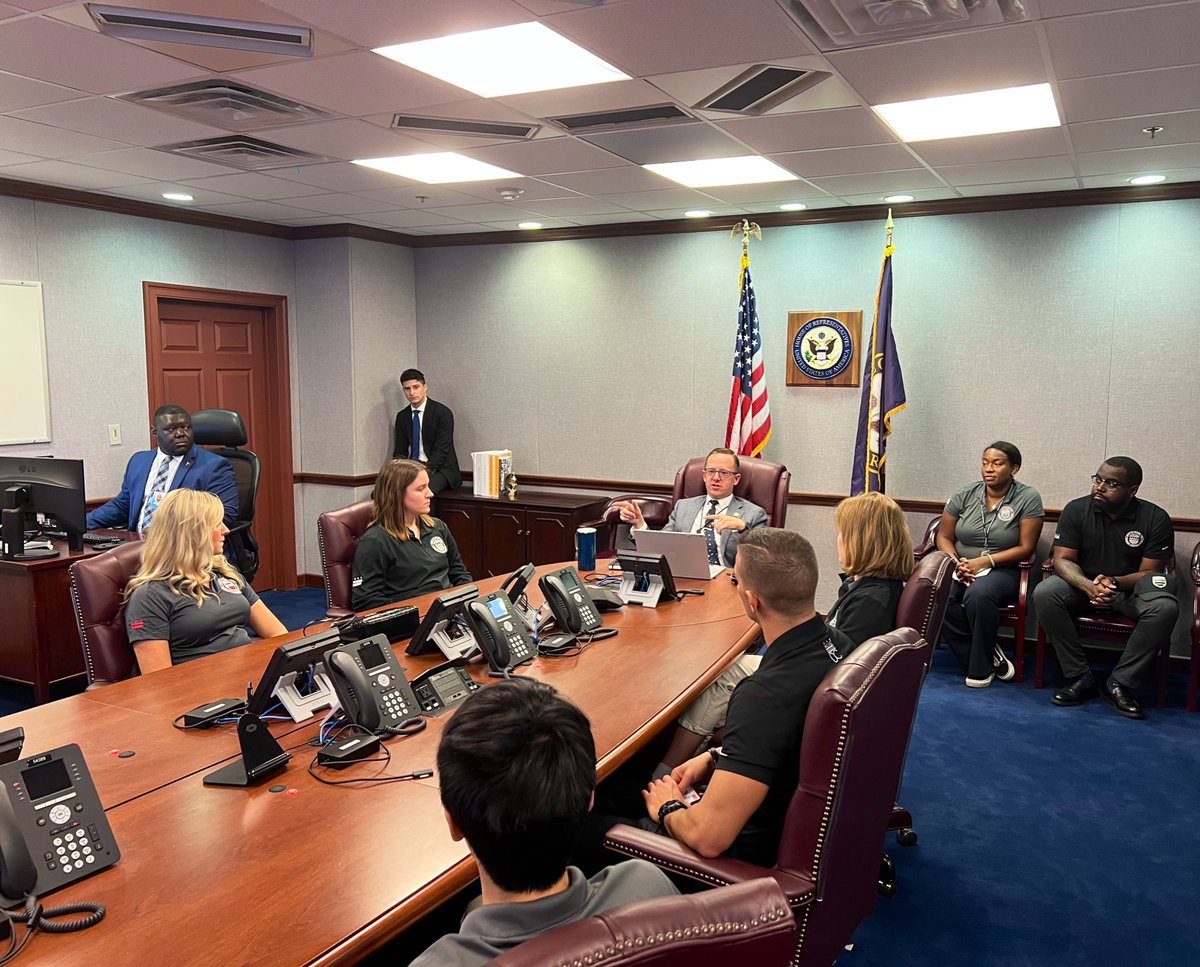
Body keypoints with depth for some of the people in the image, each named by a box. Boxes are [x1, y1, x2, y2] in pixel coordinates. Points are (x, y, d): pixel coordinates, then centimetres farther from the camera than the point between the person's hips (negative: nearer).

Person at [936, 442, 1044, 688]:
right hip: (960, 569, 3)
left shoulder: (1028, 498, -4)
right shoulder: (964, 496, 4)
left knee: (978, 594, -38)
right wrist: (956, 563, -13)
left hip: (1002, 571, -3)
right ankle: (990, 654, -13)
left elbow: (1025, 548, -7)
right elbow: (944, 536, 7)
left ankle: (981, 667, -16)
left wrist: (983, 562, -18)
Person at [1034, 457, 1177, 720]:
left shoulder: (1156, 519, -10)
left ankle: (1120, 683, -19)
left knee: (1165, 608, -33)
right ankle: (1080, 678, -20)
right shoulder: (1076, 510, -8)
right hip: (1084, 584, 1)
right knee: (1044, 594, -30)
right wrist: (1087, 586, -33)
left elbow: (1148, 573, -10)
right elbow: (1063, 560, -11)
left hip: (1131, 589, -1)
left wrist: (1114, 582, -32)